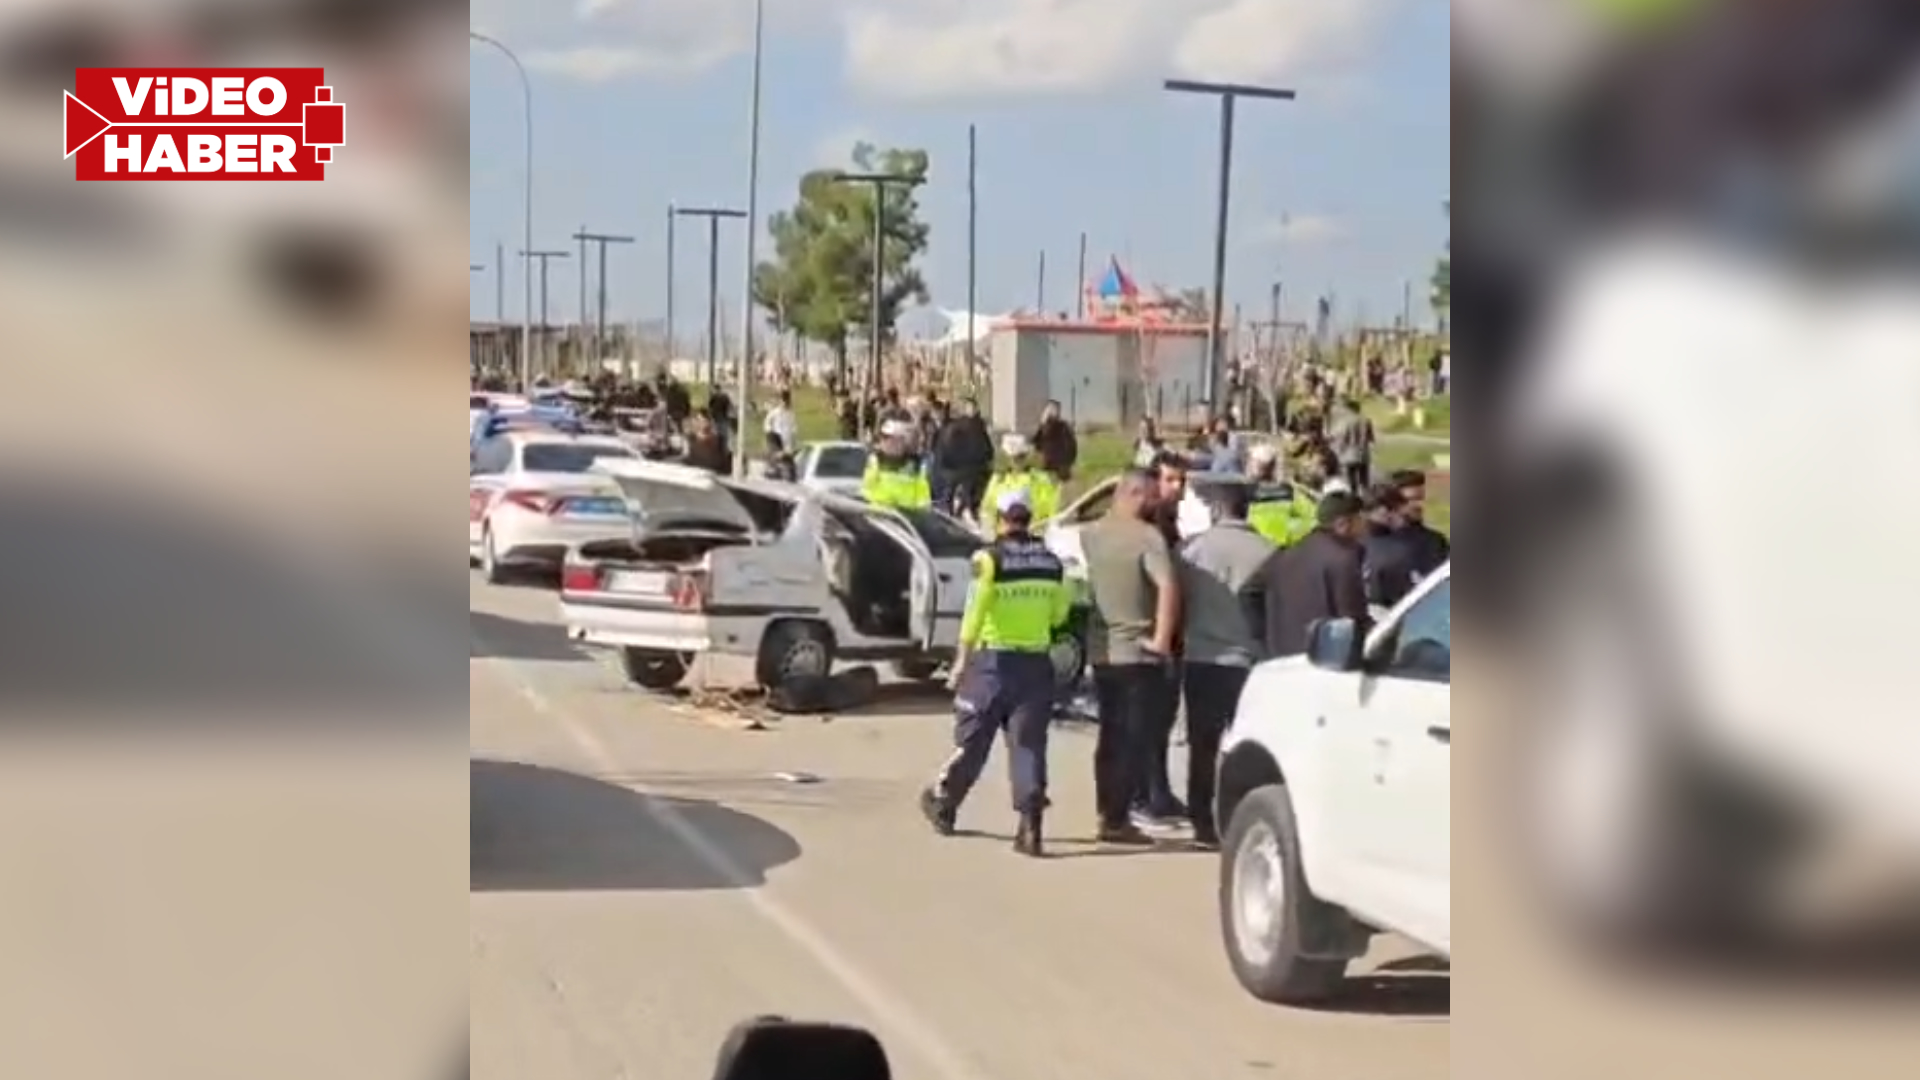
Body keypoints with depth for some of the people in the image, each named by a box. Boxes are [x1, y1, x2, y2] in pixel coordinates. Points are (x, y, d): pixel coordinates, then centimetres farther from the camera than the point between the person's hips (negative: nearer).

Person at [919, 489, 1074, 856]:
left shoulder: (990, 559, -9)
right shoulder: (1051, 562, 5)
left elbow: (974, 613, -15)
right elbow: (1059, 615, 12)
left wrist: (962, 659, -10)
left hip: (993, 660, -3)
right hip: (1036, 662, 3)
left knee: (972, 739, 11)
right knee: (1029, 745, 3)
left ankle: (943, 805, 28)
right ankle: (1030, 828, -5)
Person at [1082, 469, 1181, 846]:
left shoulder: (1092, 533, 5)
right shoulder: (1147, 537, -16)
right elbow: (1167, 587, -29)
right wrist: (1163, 640, -21)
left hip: (1101, 651, 7)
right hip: (1137, 653, -7)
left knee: (1110, 736, 17)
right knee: (1134, 740, 0)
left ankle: (1107, 813, 22)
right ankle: (1117, 820, -1)